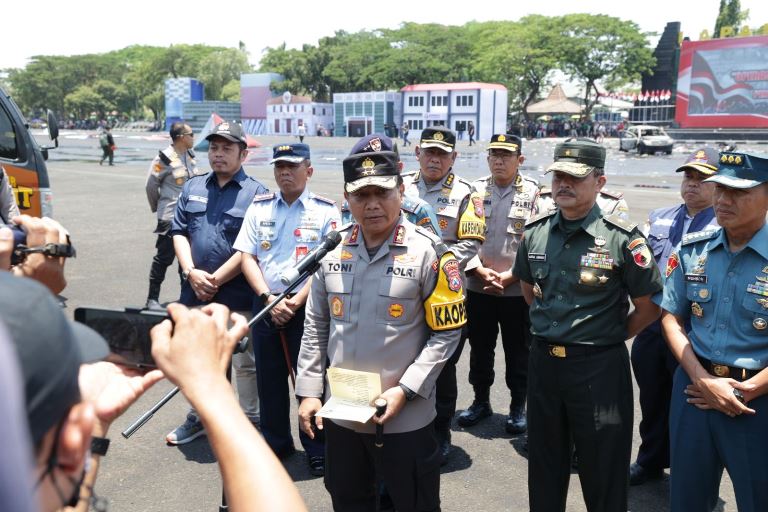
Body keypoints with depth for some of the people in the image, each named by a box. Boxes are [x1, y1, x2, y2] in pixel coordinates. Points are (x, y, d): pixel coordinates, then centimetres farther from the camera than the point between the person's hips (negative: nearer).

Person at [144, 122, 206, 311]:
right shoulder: (165, 158, -14)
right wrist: (157, 207, 2)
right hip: (170, 217, -7)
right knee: (164, 257, -2)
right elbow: (151, 185, -8)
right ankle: (152, 298, 9)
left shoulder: (190, 155, 7)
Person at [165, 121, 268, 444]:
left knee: (245, 363, 7)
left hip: (238, 297, -5)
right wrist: (191, 272, -8)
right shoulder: (193, 188, 11)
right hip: (194, 294, 6)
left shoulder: (256, 193, -6)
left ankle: (251, 423, 24)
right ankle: (199, 417, 37)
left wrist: (216, 279, -14)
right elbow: (179, 232, 8)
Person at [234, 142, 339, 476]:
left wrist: (297, 301, -15)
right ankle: (275, 442, 31)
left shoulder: (325, 210, -2)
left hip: (307, 307, -3)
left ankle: (317, 449, 19)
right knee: (269, 377, 13)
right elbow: (247, 257, 3)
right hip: (265, 304, 4)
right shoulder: (259, 207, 8)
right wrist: (269, 298, -9)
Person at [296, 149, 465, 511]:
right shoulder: (332, 249, 1)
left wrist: (404, 391, -17)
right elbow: (315, 327, 8)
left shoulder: (427, 252, -12)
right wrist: (309, 391, 4)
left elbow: (447, 333, -11)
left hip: (405, 418, -4)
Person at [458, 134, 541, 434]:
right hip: (478, 288, 2)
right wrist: (482, 271, -11)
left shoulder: (534, 193, -3)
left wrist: (510, 275, -13)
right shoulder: (475, 190, 3)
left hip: (517, 290, -2)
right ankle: (481, 401, 33)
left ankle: (518, 407, 28)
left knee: (518, 352, 10)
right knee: (479, 348, 15)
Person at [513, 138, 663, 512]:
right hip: (543, 361, 5)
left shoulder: (622, 239, -13)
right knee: (544, 469, 20)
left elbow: (649, 307, -6)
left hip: (599, 368, -4)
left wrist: (609, 337, -1)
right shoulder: (535, 232, 2)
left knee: (603, 474, 12)